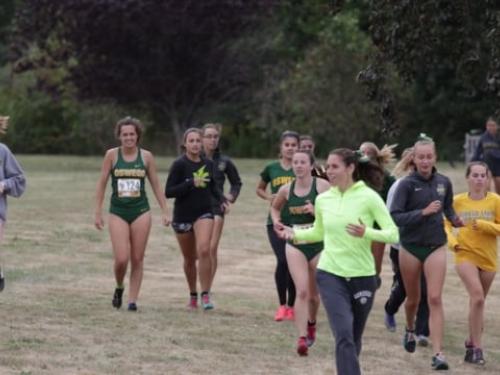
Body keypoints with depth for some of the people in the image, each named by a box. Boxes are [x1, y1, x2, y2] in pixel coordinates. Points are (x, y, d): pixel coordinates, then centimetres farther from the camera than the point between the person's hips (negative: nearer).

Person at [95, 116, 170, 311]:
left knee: (137, 259, 1)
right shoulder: (112, 155, -1)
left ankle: (133, 300, 9)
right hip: (118, 212, -1)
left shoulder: (146, 156, 3)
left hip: (141, 211, 1)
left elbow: (156, 185, 10)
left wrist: (165, 211, 6)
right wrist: (98, 213, 0)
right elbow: (102, 184, 3)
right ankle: (119, 288, 19)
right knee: (121, 259, -10)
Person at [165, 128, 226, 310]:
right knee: (189, 259, 10)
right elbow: (168, 192, -14)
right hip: (183, 215, -1)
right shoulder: (179, 164, -9)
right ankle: (193, 295, 30)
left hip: (204, 213, 1)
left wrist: (222, 199, 2)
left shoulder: (208, 164, 3)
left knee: (204, 250, -21)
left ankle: (205, 295, -17)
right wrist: (191, 184, -22)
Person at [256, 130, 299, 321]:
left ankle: (291, 306, 14)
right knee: (282, 261, -13)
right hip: (276, 221, 0)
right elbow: (259, 189, 21)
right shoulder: (271, 169, 5)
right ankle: (282, 305, 1)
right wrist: (269, 197, 0)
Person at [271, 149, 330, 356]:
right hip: (295, 245, 1)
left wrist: (316, 211, -25)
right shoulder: (286, 189, 2)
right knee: (302, 291, -15)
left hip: (319, 244, -1)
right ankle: (302, 338, -18)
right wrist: (276, 220, 3)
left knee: (313, 293, 13)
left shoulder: (322, 186, -9)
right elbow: (275, 207, 22)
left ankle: (311, 323, 44)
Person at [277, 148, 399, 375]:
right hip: (330, 274, 1)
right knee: (344, 336, -15)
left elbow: (393, 234, -11)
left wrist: (367, 233, -28)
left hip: (362, 276, -1)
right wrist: (295, 233, 3)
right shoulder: (323, 199, 3)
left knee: (353, 339, 13)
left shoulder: (369, 197, -8)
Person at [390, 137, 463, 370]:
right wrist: (423, 212, -26)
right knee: (413, 298, 15)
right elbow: (395, 216, -18)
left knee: (435, 299, -10)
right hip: (410, 247, -1)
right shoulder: (407, 184, -10)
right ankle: (410, 329, 48)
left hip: (435, 246, 1)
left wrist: (454, 219, -1)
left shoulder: (444, 183, 1)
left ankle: (437, 354, -14)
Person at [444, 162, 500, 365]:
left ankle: (471, 342, 36)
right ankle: (477, 347, -15)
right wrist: (452, 241, -7)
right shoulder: (458, 201, -2)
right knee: (477, 297, -20)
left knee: (478, 301, 14)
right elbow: (446, 224, 10)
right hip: (465, 255, -2)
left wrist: (483, 225, -18)